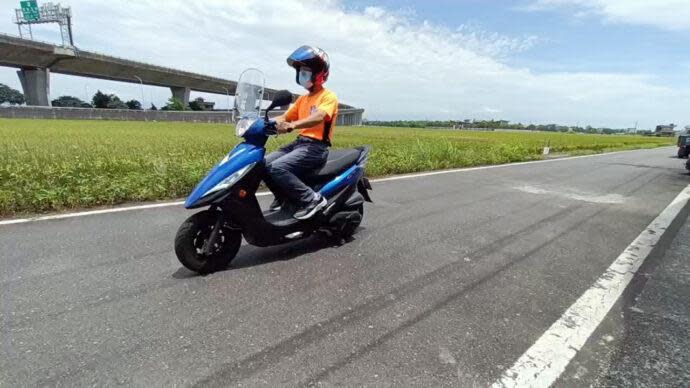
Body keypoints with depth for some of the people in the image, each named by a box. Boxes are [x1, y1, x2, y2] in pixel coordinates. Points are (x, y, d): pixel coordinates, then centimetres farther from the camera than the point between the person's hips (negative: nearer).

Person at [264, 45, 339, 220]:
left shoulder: (329, 96, -6)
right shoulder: (302, 99, 20)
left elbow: (318, 117, -26)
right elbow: (285, 117, 18)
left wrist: (291, 126, -42)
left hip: (316, 147, -8)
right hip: (299, 142, 8)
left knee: (277, 168, -27)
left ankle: (312, 199, -18)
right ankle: (283, 197, 13)